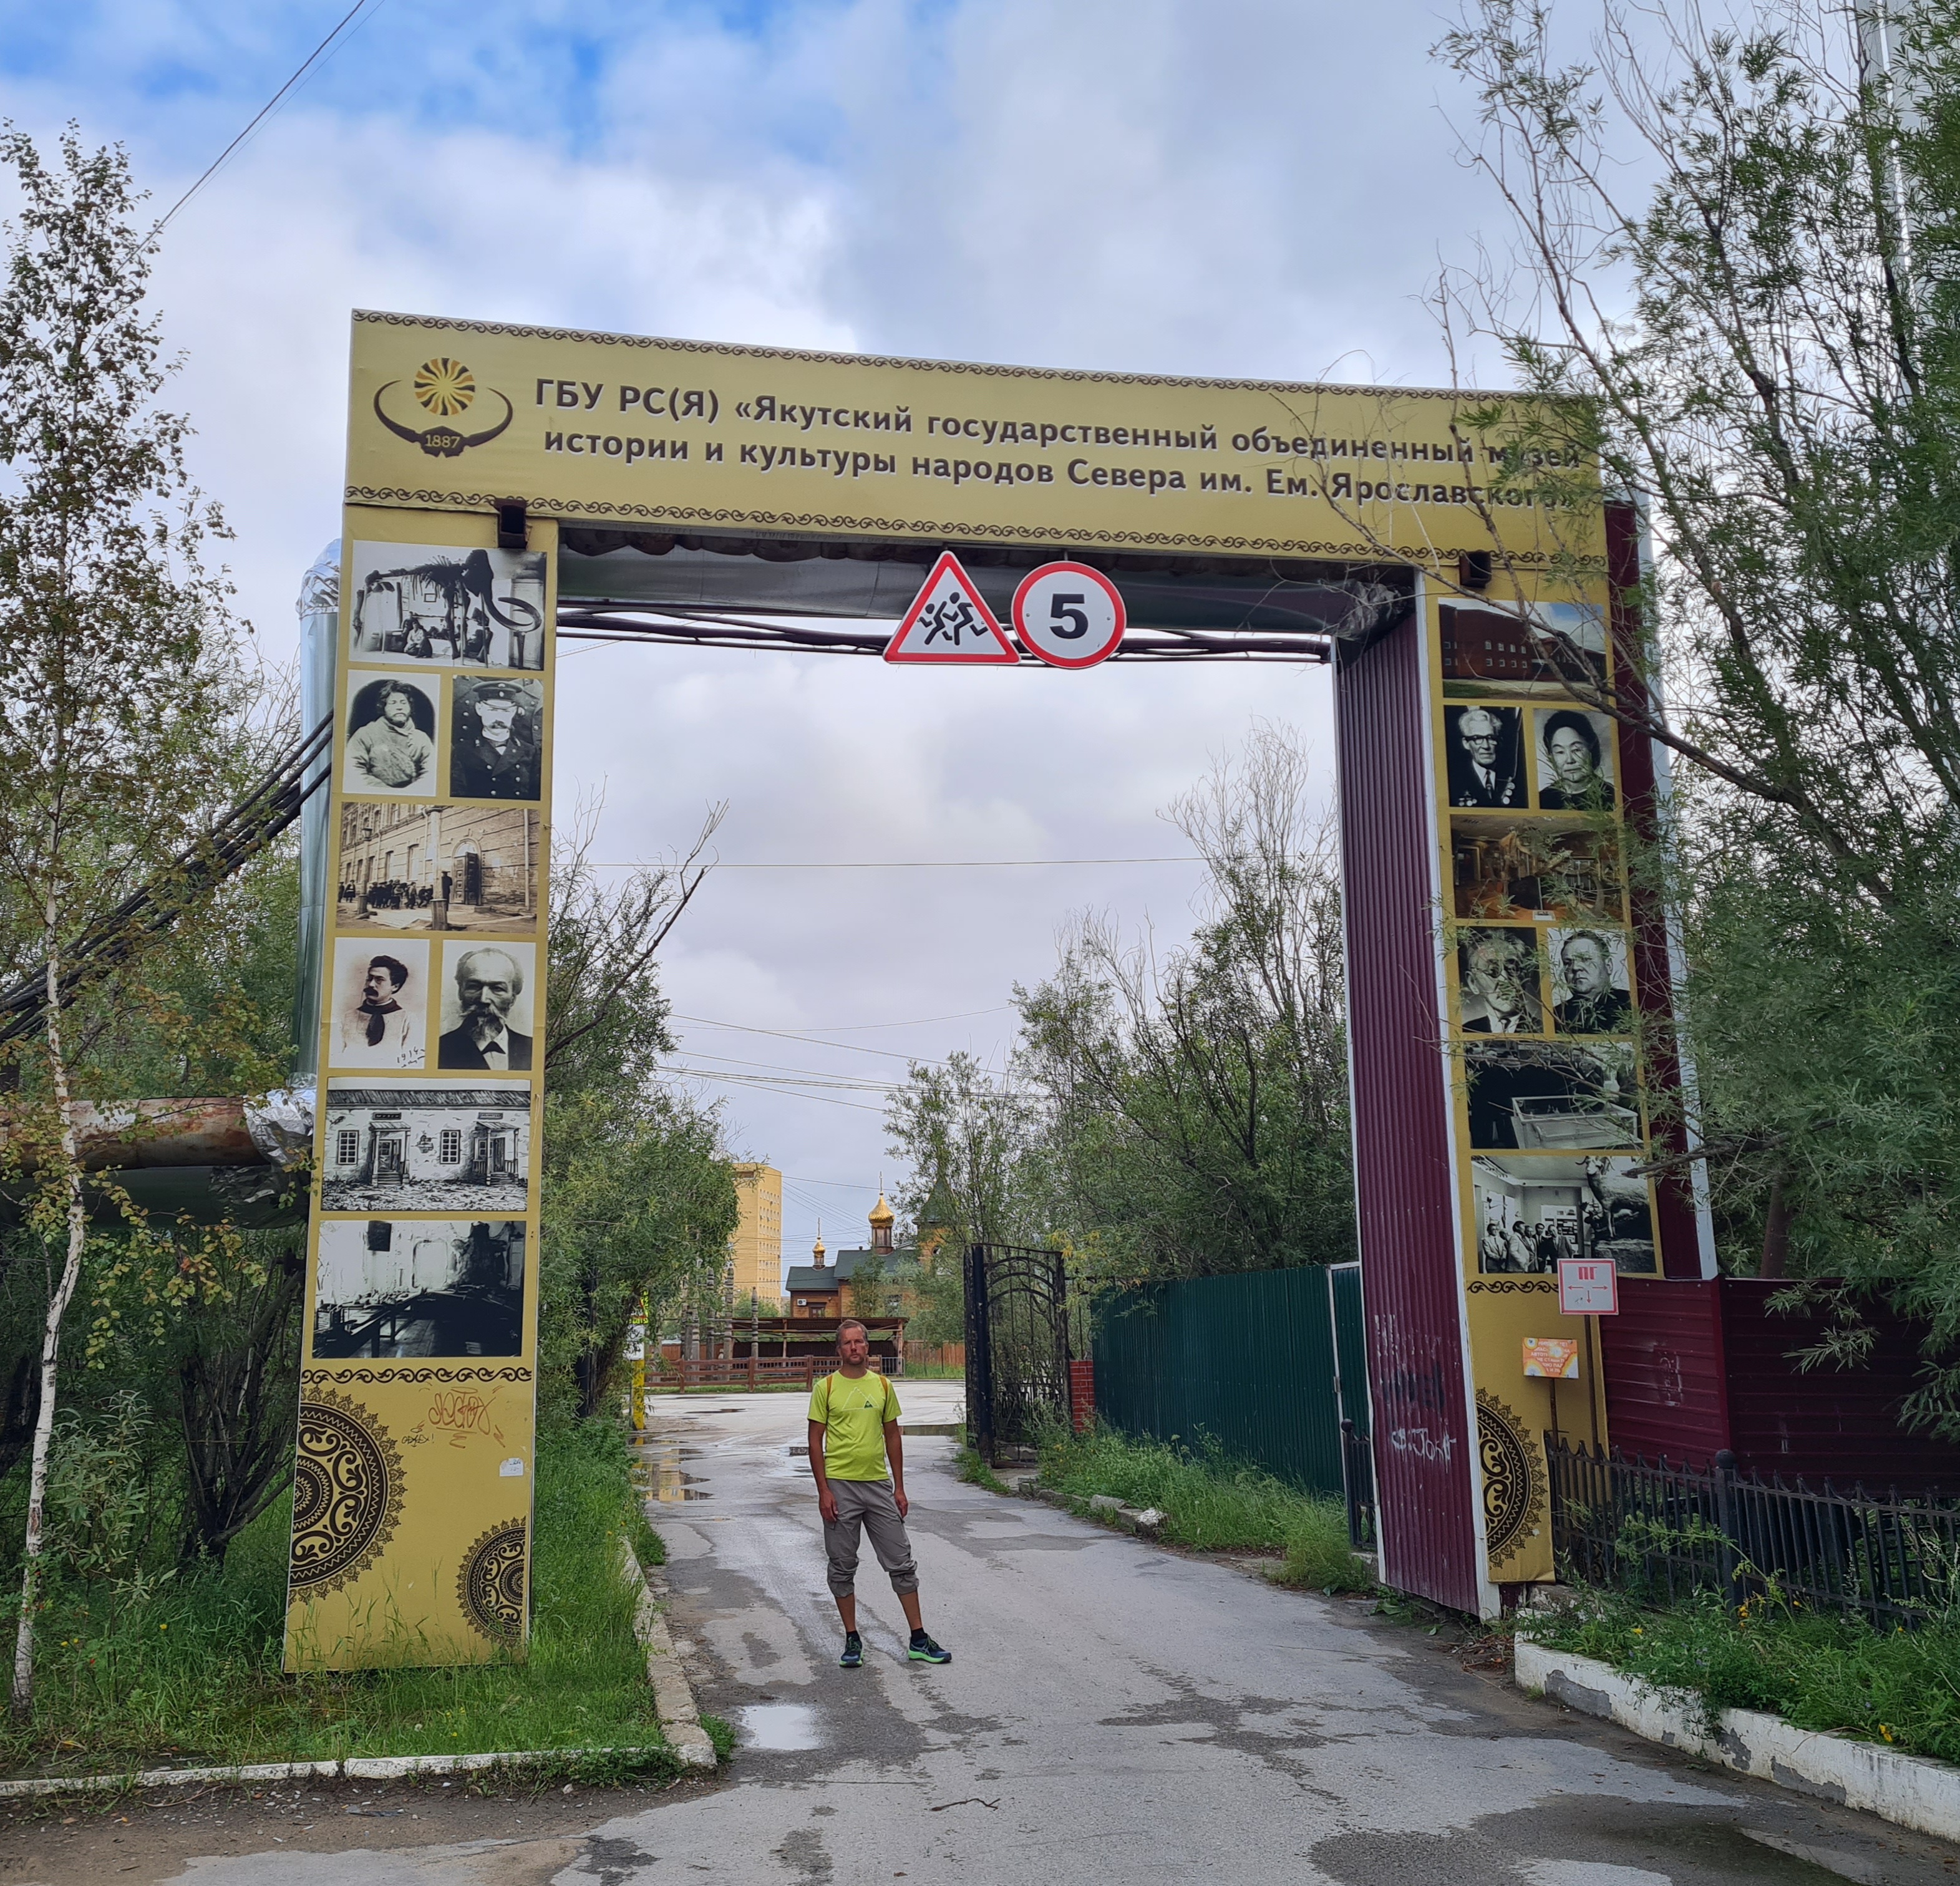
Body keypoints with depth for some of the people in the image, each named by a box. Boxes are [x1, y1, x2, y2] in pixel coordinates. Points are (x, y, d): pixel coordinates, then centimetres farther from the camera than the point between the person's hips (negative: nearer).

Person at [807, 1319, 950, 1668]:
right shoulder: (826, 1387, -3)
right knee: (842, 1567, 5)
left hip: (878, 1484, 3)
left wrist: (900, 1488, 8)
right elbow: (816, 1442, -3)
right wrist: (824, 1491, -10)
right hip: (840, 1486, -3)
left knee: (901, 1563, 4)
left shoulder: (882, 1386, 7)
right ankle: (852, 1640, 17)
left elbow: (892, 1437, 12)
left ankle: (918, 1641, 11)